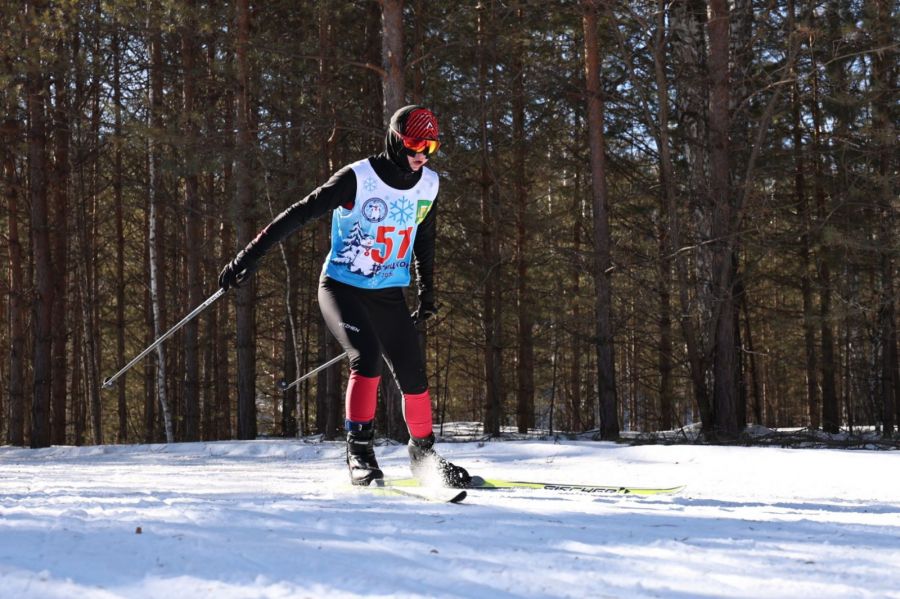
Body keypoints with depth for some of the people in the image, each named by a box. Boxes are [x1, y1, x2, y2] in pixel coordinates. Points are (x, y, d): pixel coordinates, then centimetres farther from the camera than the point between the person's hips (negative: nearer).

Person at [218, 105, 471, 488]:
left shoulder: (428, 185, 0)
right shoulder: (357, 179, -18)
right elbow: (299, 215, -20)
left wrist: (427, 292, 22)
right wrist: (250, 256, -26)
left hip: (389, 296, 5)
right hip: (341, 288, -5)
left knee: (413, 375, 1)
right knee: (367, 356, -27)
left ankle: (424, 456, 21)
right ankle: (359, 450, -17)